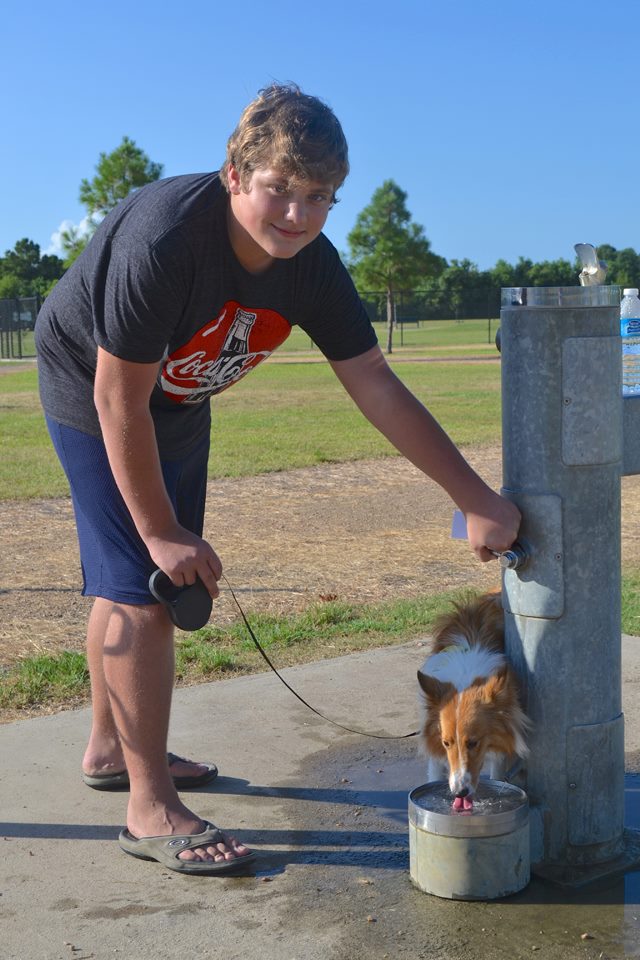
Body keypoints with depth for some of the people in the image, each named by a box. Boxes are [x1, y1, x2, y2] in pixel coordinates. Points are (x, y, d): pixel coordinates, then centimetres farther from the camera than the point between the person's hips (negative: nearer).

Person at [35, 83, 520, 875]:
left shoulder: (312, 267, -19)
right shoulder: (163, 240, -37)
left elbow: (377, 388, -16)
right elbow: (119, 400, -31)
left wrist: (476, 499, -19)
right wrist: (161, 530, -24)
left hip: (178, 400, 7)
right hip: (90, 388, -7)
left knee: (126, 578, 18)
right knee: (143, 589, -13)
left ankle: (110, 748, 36)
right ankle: (151, 809, -3)